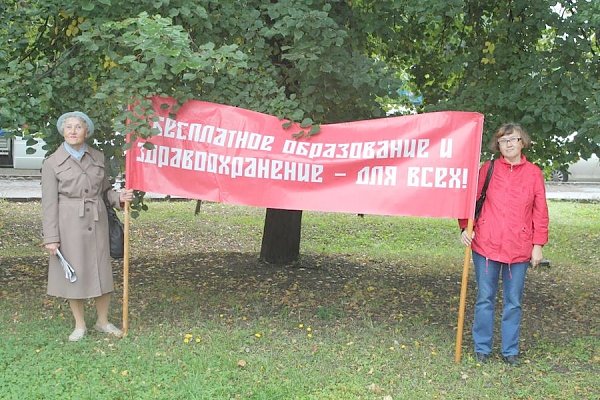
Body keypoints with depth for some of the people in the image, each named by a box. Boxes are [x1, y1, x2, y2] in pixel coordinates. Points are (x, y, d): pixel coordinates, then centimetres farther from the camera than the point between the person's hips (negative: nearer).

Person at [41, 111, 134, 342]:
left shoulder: (98, 157, 6)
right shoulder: (52, 163, -4)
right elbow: (49, 202, -5)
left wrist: (119, 197, -7)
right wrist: (51, 237, -9)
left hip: (97, 222, 3)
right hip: (69, 225, -3)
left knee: (101, 271, 8)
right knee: (73, 273, 5)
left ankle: (103, 321, 25)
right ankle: (79, 325, 21)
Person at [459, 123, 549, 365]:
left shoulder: (533, 173, 3)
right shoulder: (488, 169, 3)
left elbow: (540, 211, 3)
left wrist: (538, 244, 0)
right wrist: (465, 228, -6)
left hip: (519, 249, 0)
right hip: (486, 245, 0)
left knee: (513, 302, 9)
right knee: (485, 299, 7)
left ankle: (510, 350, 21)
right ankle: (482, 348, 19)